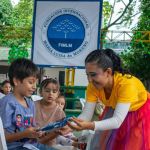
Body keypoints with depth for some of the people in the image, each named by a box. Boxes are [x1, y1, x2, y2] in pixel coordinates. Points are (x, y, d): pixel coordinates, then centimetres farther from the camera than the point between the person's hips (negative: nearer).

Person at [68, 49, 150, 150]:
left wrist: (90, 126, -57)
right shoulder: (93, 86, -23)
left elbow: (117, 121, -43)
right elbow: (86, 114, -23)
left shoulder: (126, 84, -38)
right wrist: (71, 125, -42)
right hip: (116, 111, 5)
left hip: (141, 114, -4)